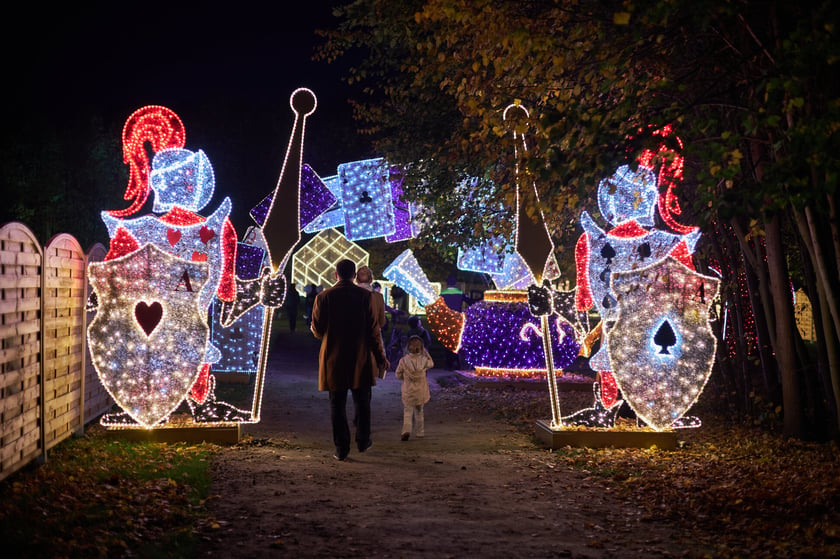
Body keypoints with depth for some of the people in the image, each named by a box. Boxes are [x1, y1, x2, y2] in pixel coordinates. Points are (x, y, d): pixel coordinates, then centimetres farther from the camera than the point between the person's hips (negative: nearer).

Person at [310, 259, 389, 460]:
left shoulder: (323, 297, -4)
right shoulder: (364, 296, -5)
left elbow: (317, 330, -1)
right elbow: (373, 329, -6)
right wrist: (380, 355, 2)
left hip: (333, 360, 0)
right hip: (360, 358, 0)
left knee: (337, 404, 6)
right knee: (362, 401, 17)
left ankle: (341, 447, 7)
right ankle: (363, 440, 24)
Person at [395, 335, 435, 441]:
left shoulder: (403, 360, -13)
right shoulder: (424, 359, -11)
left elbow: (398, 375, -4)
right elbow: (431, 364, 13)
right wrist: (425, 352, 14)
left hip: (408, 391, -1)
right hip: (421, 391, 1)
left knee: (407, 411, 8)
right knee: (419, 411, 18)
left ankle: (406, 430, -12)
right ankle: (420, 432, 24)